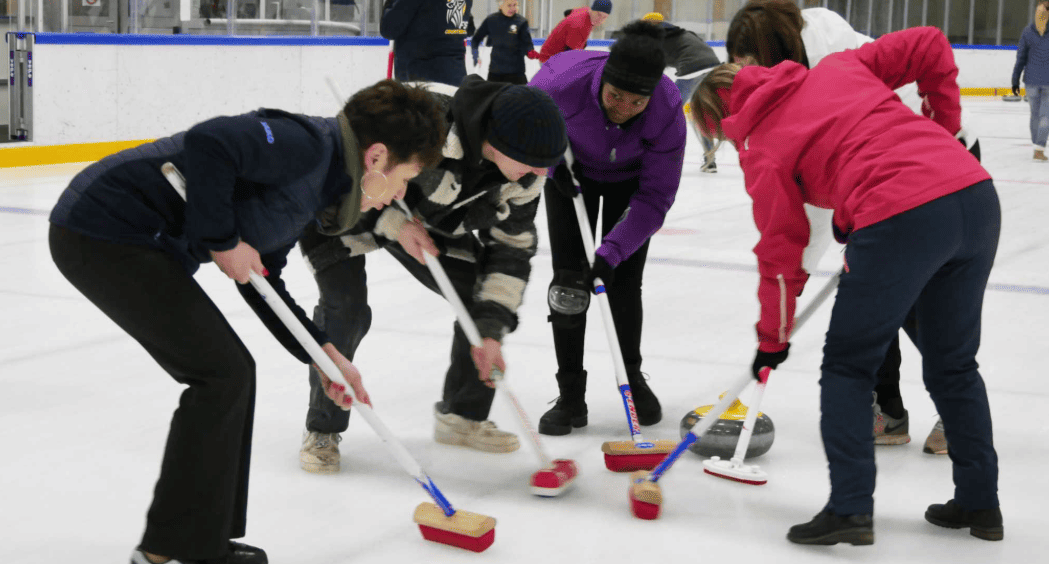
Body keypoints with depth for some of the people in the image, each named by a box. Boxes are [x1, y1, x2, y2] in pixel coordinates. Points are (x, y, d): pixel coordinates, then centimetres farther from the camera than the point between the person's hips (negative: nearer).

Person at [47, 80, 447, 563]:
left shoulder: (310, 185, 16)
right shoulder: (310, 144, -15)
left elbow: (261, 282, 22)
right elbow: (208, 143, -30)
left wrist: (325, 355, 17)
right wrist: (224, 241, -19)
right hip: (106, 233, -10)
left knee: (231, 373, 13)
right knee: (222, 374, -6)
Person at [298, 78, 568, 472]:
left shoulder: (524, 176, -19)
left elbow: (512, 249, -8)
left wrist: (491, 330, -15)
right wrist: (393, 225, -34)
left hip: (423, 217, 6)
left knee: (487, 299, -2)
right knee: (346, 309, -23)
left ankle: (461, 416, 16)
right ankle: (322, 432, -3)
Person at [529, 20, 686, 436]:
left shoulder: (668, 111, -36)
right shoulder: (564, 79, -38)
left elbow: (655, 198, -28)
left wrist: (611, 252, -35)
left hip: (629, 179, 0)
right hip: (573, 171, 1)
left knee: (623, 280, -2)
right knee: (567, 280, -5)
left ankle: (632, 375, 23)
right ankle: (571, 395, 3)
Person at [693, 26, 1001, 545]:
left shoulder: (761, 150, 7)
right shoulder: (837, 68, 21)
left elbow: (781, 253, 10)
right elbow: (929, 46, 16)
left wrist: (772, 339, 22)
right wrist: (944, 128, 21)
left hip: (898, 221, -6)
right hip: (976, 194, 7)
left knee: (847, 366, 12)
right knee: (953, 364, 21)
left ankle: (850, 509, 5)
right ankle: (980, 502, 28)